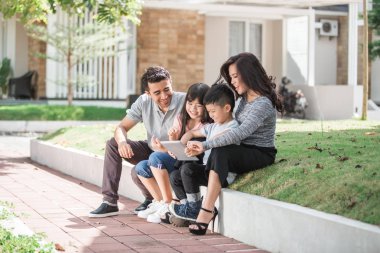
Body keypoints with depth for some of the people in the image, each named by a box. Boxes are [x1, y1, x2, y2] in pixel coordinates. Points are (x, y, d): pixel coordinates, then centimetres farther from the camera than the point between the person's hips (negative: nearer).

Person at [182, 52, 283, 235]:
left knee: (220, 152, -35)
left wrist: (205, 145, -35)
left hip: (261, 155, -9)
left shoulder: (263, 104, -19)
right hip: (244, 152, 9)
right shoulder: (244, 98, 10)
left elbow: (241, 133, -31)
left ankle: (206, 212, -33)